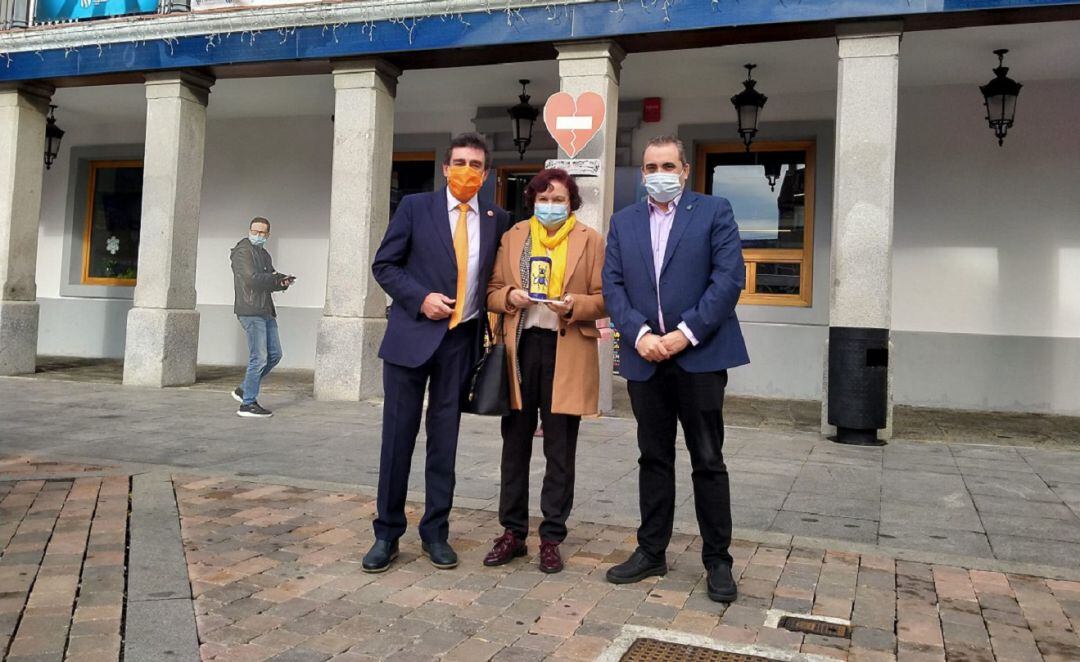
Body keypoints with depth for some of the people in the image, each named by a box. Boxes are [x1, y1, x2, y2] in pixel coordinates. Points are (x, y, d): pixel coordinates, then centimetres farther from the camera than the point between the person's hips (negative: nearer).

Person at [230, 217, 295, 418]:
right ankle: (247, 404, 0)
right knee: (259, 358, -8)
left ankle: (244, 390, 22)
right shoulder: (242, 251, -7)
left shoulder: (264, 254, 21)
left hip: (266, 311, 9)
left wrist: (281, 282, -2)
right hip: (250, 311, -9)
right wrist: (278, 278, -13)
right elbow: (251, 279, -19)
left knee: (274, 354, 12)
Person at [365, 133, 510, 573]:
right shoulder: (415, 207, 1)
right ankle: (387, 533, 14)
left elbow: (496, 278, 15)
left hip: (462, 340, 2)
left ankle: (435, 532, 19)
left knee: (445, 439, 8)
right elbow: (384, 265, 1)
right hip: (412, 335, -2)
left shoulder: (497, 220, 7)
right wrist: (420, 298, -12)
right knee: (398, 435, 2)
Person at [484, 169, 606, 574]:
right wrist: (510, 296, -10)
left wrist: (574, 305, -17)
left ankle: (551, 538, 16)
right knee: (515, 444, 7)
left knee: (560, 452, 4)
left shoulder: (591, 240, 4)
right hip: (520, 347, 2)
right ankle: (512, 532, 19)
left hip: (567, 353, -2)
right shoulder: (512, 237, 11)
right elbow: (491, 292, 11)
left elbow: (603, 299, 2)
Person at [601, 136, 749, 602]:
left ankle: (717, 560, 15)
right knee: (653, 459, 12)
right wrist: (639, 334, -10)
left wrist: (686, 333, -15)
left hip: (700, 356, -3)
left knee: (708, 462, 3)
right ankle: (651, 552, 23)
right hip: (645, 359, 4)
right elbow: (612, 285, 5)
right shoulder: (623, 221, 13)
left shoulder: (714, 212, 2)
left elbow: (729, 278, -8)